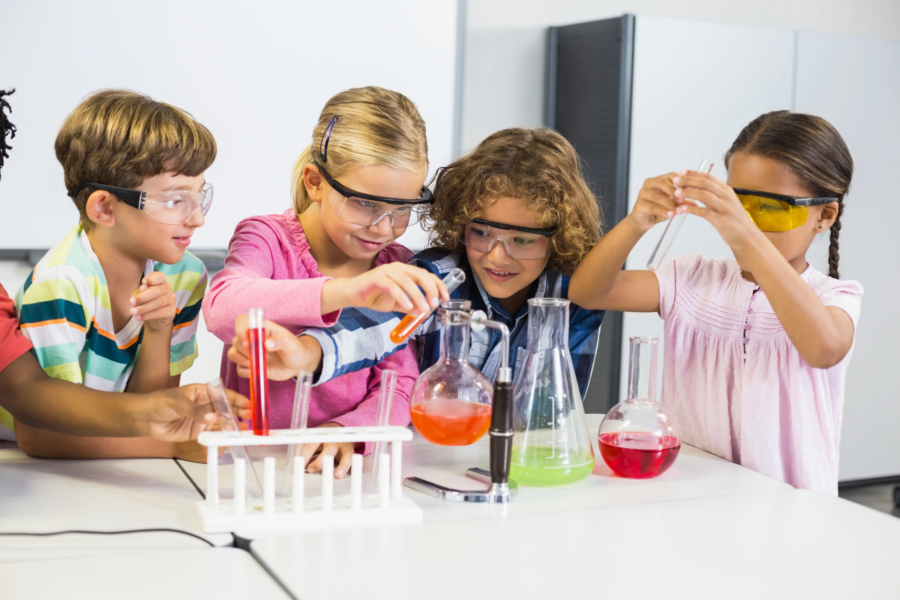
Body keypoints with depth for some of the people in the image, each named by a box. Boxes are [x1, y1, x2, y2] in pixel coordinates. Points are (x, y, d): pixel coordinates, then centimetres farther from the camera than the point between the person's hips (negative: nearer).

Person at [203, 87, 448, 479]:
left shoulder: (398, 272, 7)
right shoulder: (267, 239, -5)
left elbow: (399, 386, 3)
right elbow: (222, 308, -28)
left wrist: (347, 432, -19)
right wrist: (345, 292, -42)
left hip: (339, 473, 3)